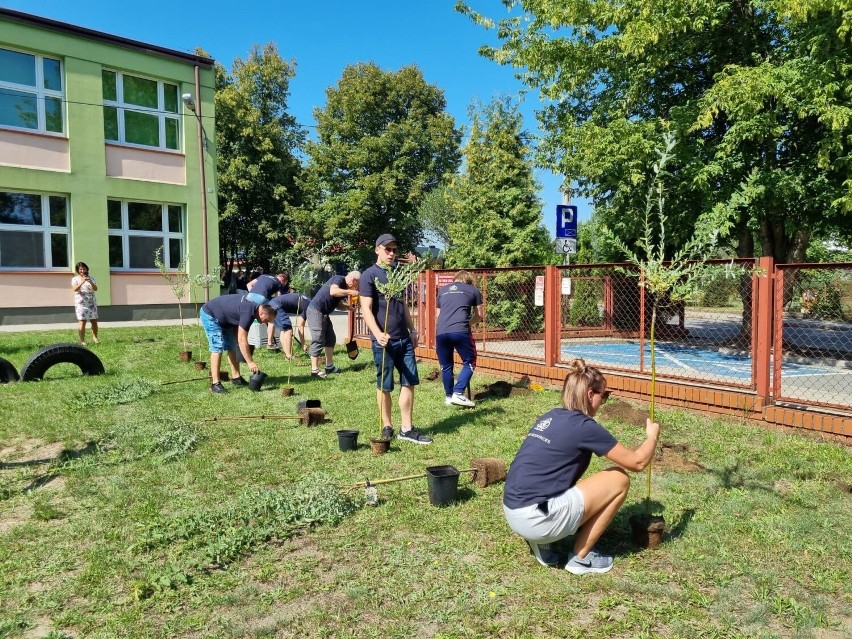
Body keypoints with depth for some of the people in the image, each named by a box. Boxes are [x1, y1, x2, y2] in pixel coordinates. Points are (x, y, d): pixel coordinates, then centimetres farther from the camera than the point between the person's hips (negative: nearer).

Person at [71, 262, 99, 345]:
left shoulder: (91, 278, 10)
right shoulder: (75, 279, 3)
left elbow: (95, 289, -1)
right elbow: (75, 289, -14)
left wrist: (90, 282, -19)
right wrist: (82, 282, -27)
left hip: (92, 303, 3)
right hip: (81, 303, -3)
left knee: (94, 321, 4)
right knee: (82, 322, -9)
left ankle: (95, 337, 21)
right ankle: (82, 340, -6)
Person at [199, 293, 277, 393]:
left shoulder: (254, 306, -4)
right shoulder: (248, 312, -32)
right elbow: (242, 340, -31)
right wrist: (250, 362, -27)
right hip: (209, 315, -10)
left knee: (232, 346, 8)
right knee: (218, 347, -17)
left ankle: (236, 377, 14)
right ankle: (215, 383, -17)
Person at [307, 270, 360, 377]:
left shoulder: (344, 287, 12)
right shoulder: (339, 279, -15)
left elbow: (338, 304, 18)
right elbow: (333, 292, -35)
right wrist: (350, 292, -29)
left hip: (324, 313, 10)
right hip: (315, 311, -10)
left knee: (330, 338, 14)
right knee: (318, 340, -9)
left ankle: (329, 366, 22)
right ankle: (314, 370, -4)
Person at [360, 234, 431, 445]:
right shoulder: (369, 275, -5)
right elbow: (366, 309, -13)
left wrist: (412, 330, 17)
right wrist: (378, 334, -25)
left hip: (404, 339, 6)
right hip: (384, 340, -6)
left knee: (409, 382, 5)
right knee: (384, 386, 5)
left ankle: (406, 429, 12)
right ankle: (387, 426, 19)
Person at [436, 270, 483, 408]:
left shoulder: (442, 290, 27)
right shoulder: (473, 290, 19)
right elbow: (479, 315, 24)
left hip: (441, 332, 3)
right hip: (460, 331, -3)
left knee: (446, 366, 17)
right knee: (469, 362, 12)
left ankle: (449, 396, 24)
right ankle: (458, 393, 2)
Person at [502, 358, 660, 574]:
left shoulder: (550, 417, 15)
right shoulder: (585, 427, -8)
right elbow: (637, 462, 3)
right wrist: (652, 435, 23)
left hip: (512, 513, 8)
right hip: (536, 519, -8)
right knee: (619, 480, 4)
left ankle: (541, 542, 16)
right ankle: (580, 558, 11)